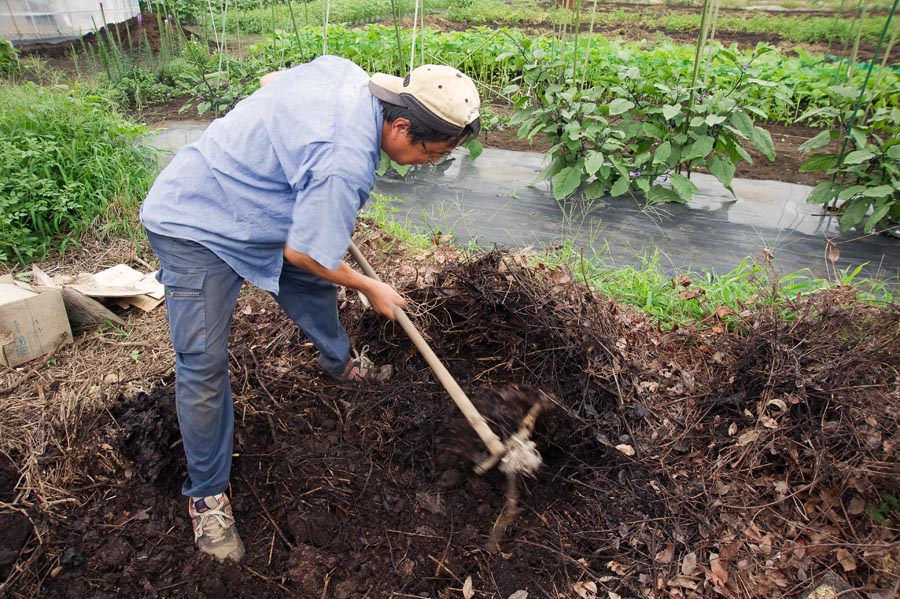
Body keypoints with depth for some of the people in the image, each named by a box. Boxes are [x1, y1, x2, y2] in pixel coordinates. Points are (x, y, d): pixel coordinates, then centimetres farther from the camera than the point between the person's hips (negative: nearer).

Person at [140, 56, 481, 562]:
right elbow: (303, 253, -25)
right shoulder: (345, 164, -34)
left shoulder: (344, 71, -8)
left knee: (314, 286, 21)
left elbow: (270, 79, 10)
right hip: (195, 230, -9)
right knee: (203, 366, -6)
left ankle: (341, 362, 49)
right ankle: (207, 494, 12)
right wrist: (371, 288, -9)